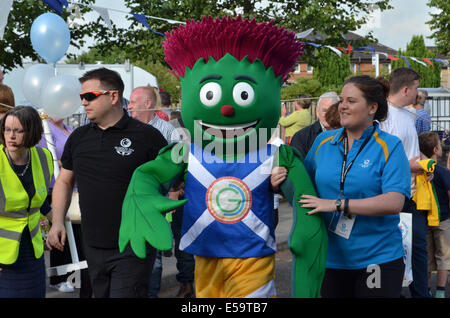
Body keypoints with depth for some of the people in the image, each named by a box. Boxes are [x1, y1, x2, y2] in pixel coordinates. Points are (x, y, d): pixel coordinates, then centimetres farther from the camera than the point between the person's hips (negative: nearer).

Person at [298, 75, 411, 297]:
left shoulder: (390, 146, -6)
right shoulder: (323, 141, 8)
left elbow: (394, 203, -18)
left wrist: (338, 204, -21)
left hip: (378, 260, -3)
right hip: (330, 260, 4)